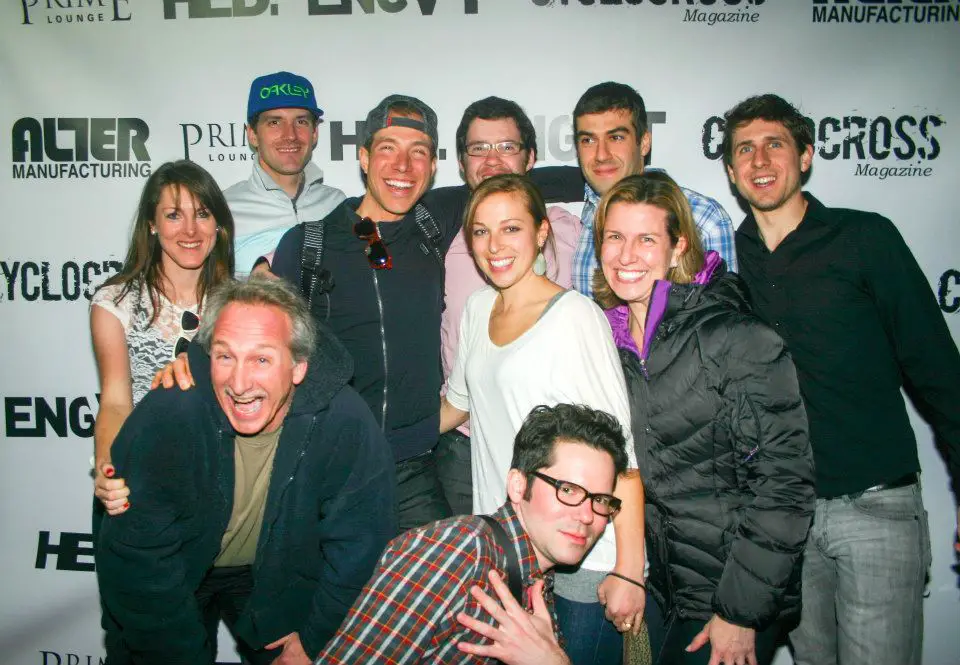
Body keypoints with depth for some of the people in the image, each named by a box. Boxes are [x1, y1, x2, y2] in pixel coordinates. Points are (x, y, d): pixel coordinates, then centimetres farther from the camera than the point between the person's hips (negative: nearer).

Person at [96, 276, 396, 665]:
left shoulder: (344, 422, -29)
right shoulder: (163, 417, -32)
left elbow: (358, 546, -16)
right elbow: (134, 557, -21)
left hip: (282, 577, 1)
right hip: (175, 579, 0)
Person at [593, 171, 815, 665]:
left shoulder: (735, 337, -18)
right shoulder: (608, 337, 0)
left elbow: (784, 480, -17)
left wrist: (741, 611, -16)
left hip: (738, 590, -5)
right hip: (660, 582, 5)